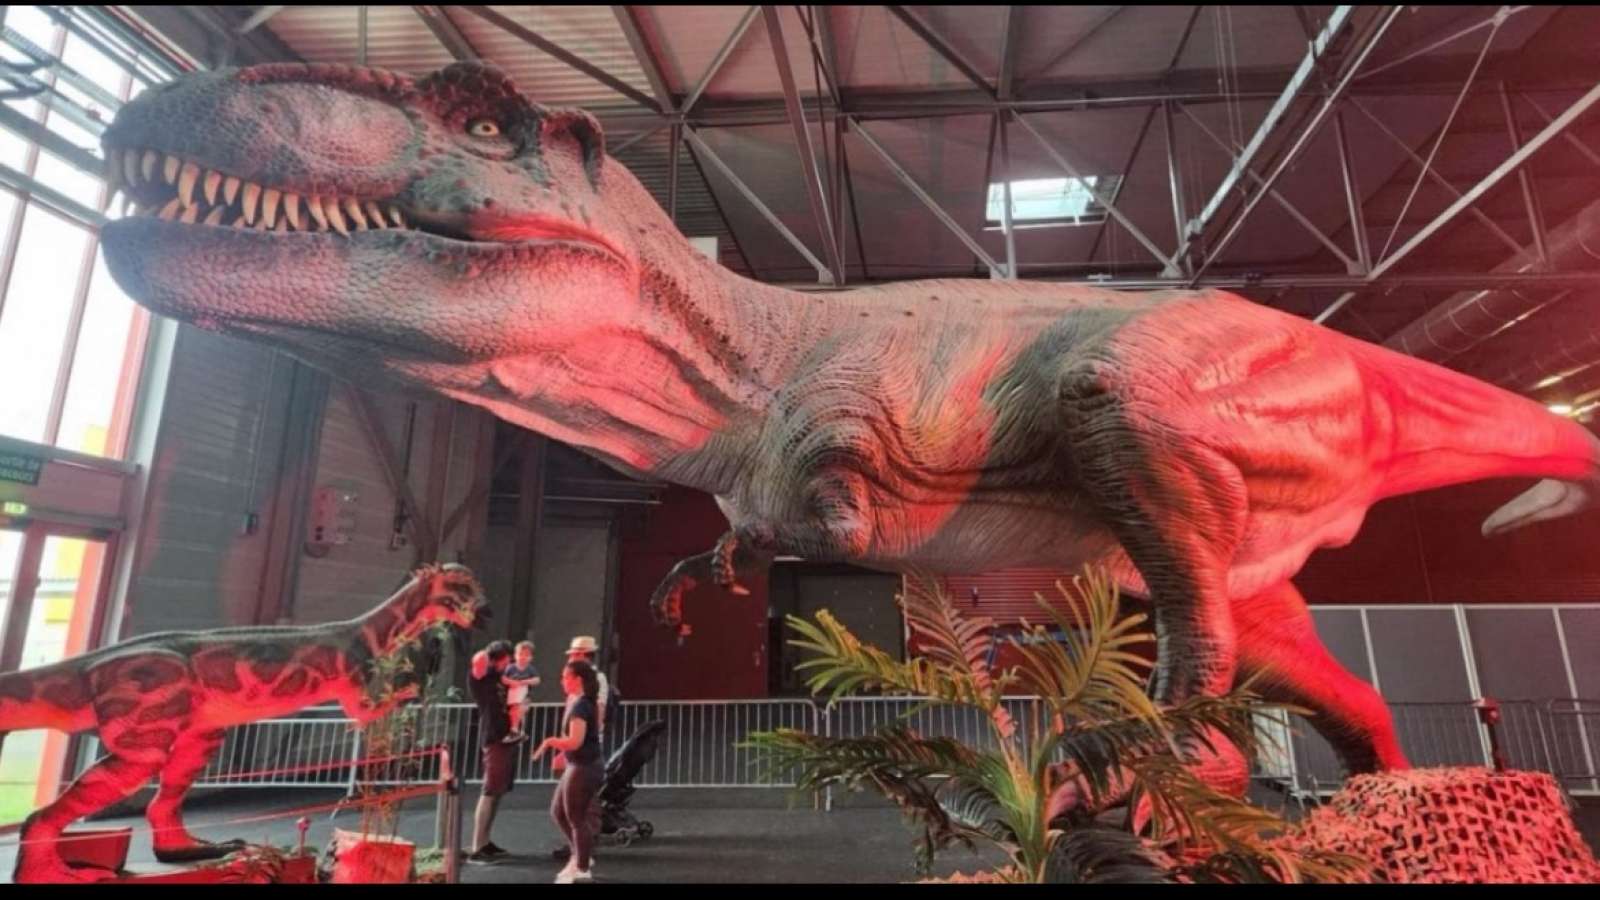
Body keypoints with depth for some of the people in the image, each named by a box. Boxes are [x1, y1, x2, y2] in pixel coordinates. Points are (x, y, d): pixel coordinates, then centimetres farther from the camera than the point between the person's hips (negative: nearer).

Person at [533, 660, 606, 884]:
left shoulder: (580, 706, -20)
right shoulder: (583, 703, 10)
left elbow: (575, 741, -28)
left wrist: (549, 741, -15)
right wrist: (563, 755, 14)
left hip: (584, 769, -10)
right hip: (577, 767, 10)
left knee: (576, 819, 3)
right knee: (558, 812, 19)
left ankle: (582, 870, 17)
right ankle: (582, 856, 31)